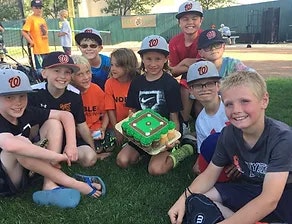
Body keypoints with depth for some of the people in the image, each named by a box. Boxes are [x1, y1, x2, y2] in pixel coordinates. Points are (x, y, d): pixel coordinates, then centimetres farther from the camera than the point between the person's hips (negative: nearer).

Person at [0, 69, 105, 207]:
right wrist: (55, 156, -40)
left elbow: (65, 115, -4)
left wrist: (71, 144, -20)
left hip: (26, 170, 7)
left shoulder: (26, 113, -7)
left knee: (54, 123, -7)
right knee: (19, 143, -37)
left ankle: (50, 186, -19)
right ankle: (73, 184, -25)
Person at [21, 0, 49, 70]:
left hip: (46, 49, 8)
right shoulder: (30, 18, -7)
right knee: (40, 68, -8)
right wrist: (31, 41, -15)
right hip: (38, 49, -8)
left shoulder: (43, 19, 15)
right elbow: (23, 32, -16)